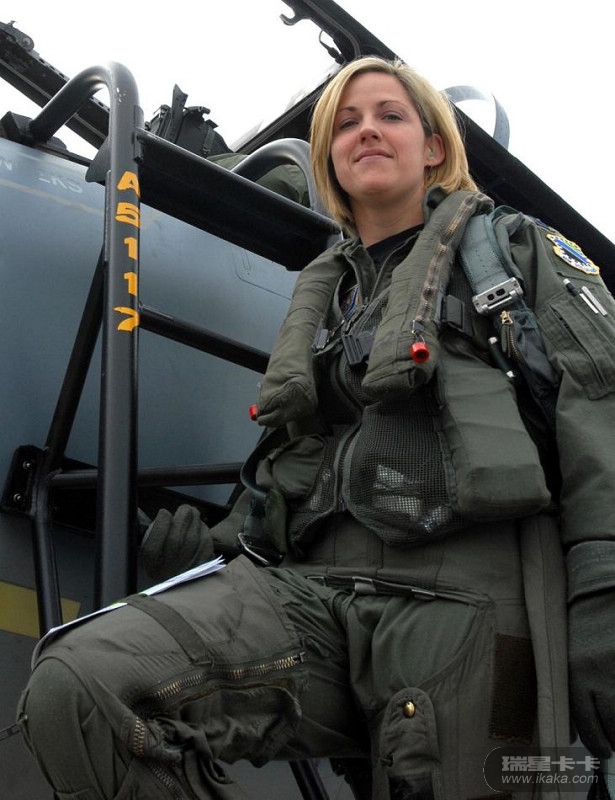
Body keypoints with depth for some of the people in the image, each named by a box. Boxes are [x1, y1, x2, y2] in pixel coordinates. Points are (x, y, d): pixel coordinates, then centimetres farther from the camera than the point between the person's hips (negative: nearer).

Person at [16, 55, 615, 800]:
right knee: (70, 688, -19)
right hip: (314, 586, 4)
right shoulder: (323, 291, 29)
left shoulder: (515, 248, 14)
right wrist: (216, 543, 10)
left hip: (460, 598, -3)